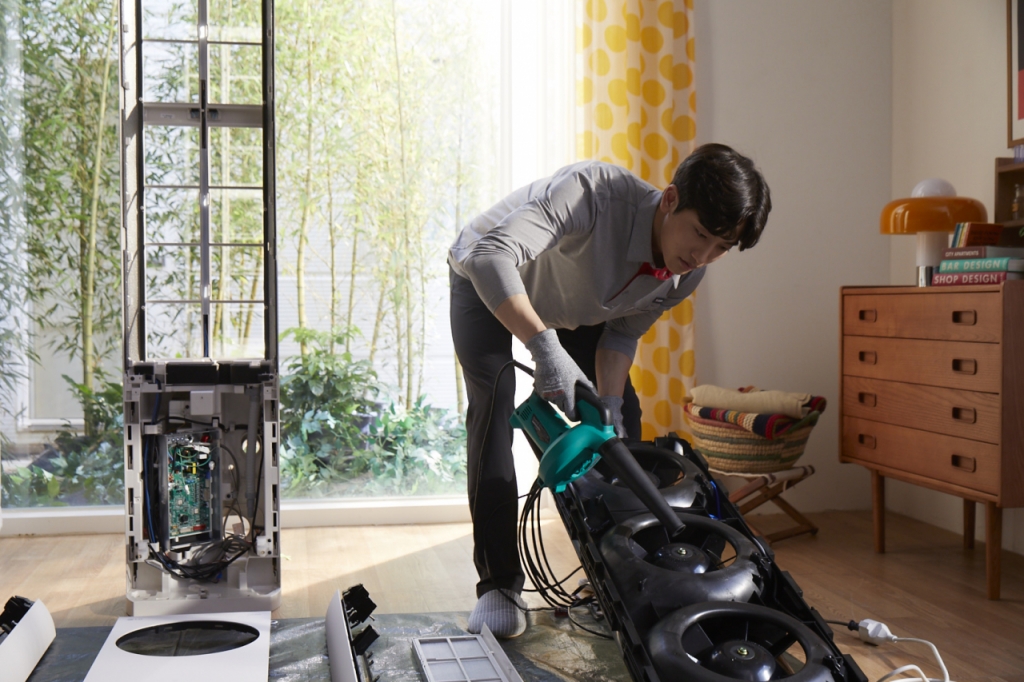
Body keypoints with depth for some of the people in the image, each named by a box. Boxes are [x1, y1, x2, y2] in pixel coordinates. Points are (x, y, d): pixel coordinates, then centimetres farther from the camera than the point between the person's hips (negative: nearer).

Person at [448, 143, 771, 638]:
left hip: (573, 306, 6)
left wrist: (609, 403, -21)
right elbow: (490, 255, -52)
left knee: (623, 414, -2)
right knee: (493, 408, -22)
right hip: (488, 285, -5)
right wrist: (545, 347, -62)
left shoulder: (686, 276, -21)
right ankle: (498, 584, -16)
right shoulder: (597, 191, -43)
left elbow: (623, 333, -6)